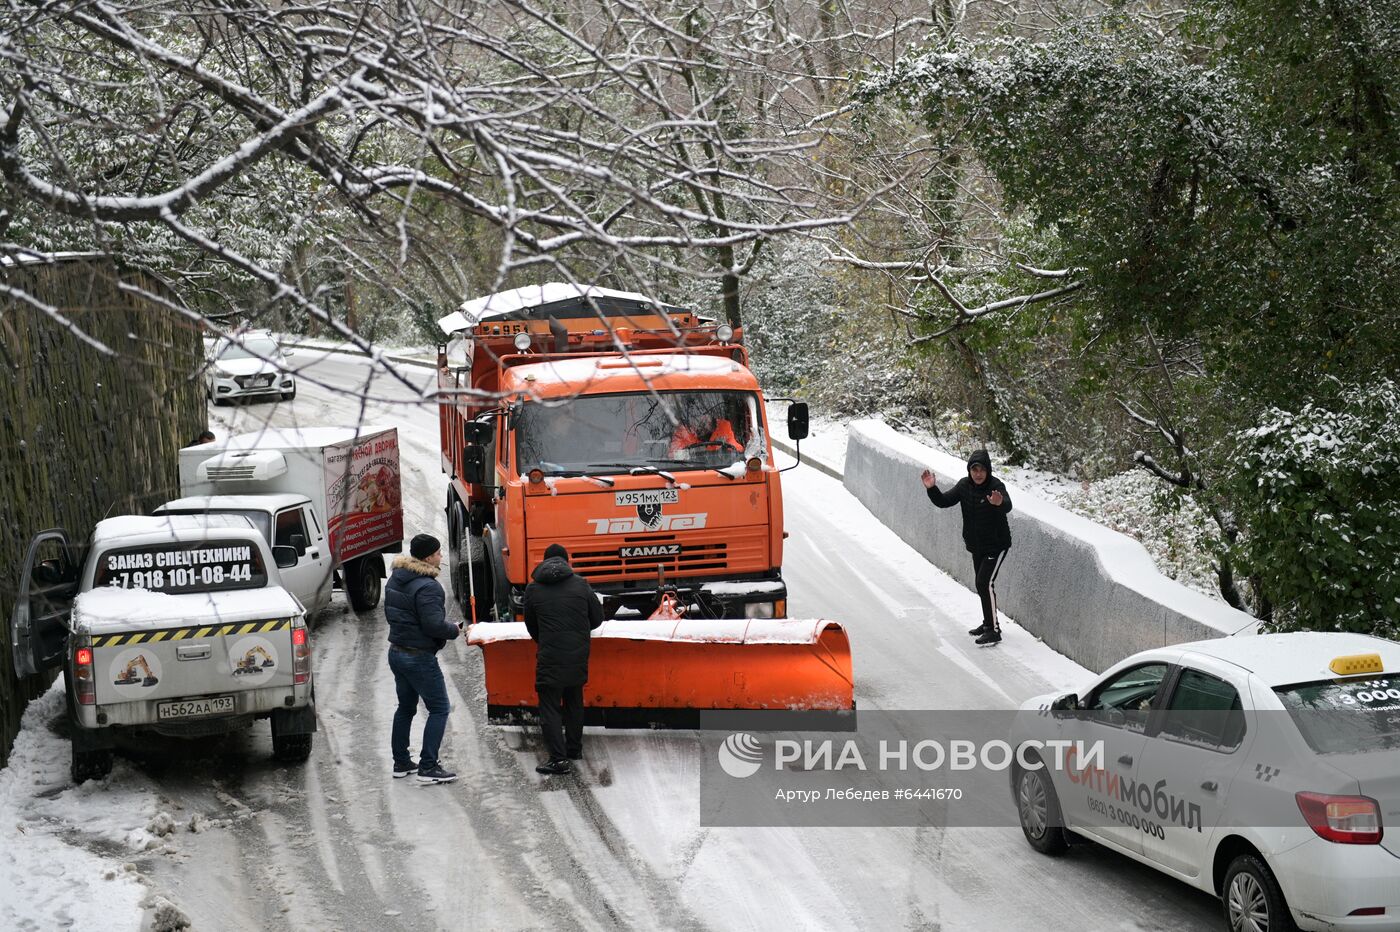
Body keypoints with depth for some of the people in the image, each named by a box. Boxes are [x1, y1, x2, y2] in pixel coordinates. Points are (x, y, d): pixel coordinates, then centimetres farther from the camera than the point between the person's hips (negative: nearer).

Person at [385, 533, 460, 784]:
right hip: (419, 657, -9)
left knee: (406, 707, 19)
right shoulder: (427, 587, -22)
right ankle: (428, 767, -5)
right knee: (439, 709, -1)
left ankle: (401, 763, 24)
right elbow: (434, 625, -25)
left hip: (397, 652, 9)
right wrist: (454, 630, -8)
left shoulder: (396, 579, 8)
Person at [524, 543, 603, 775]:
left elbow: (531, 625, 10)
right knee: (574, 701, 21)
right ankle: (574, 748, 31)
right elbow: (598, 618, 7)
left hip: (549, 658, -3)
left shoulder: (533, 589, -1)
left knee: (550, 706, 0)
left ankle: (559, 758, -10)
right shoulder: (581, 584, 1)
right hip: (578, 656, 3)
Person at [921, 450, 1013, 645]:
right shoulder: (965, 486, -3)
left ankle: (994, 630, -11)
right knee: (982, 584, 16)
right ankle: (988, 623, 32)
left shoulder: (995, 486, -21)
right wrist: (932, 489, -19)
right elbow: (944, 501, 0)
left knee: (985, 582, -16)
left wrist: (1000, 503, -63)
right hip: (976, 546, 7)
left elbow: (1007, 506, -39)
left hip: (996, 545, -7)